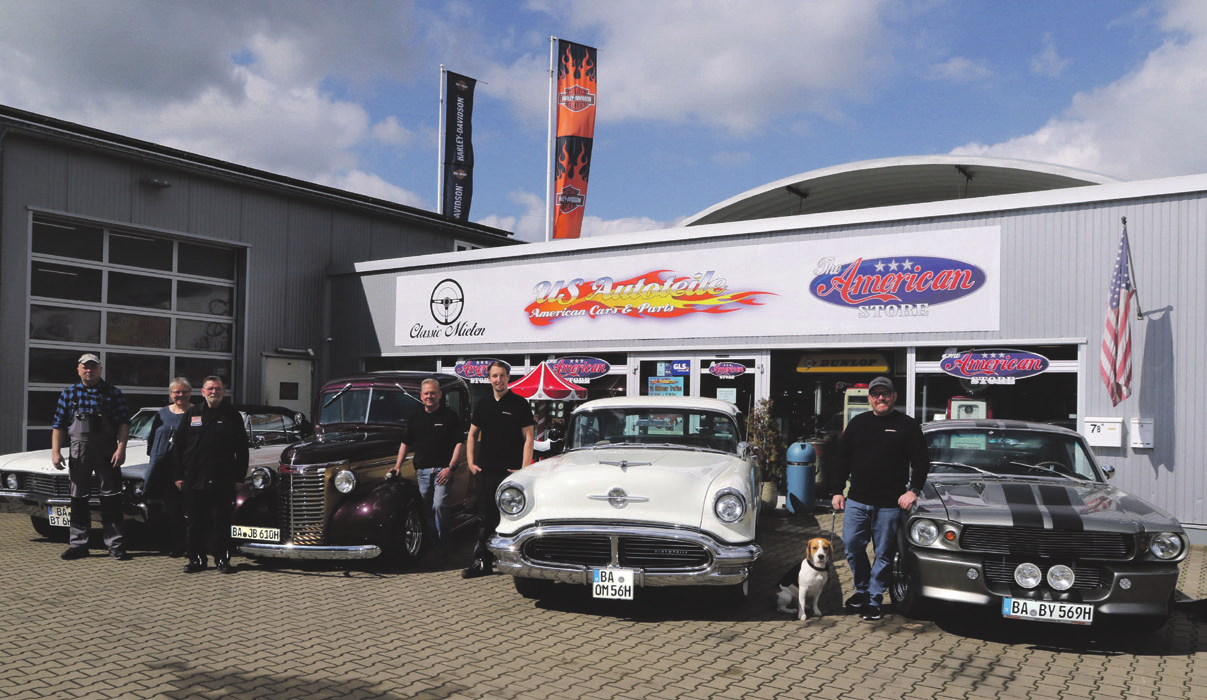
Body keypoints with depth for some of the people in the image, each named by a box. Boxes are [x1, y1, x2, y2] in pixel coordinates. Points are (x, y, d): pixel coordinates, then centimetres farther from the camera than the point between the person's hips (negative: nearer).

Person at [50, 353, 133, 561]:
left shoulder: (113, 393, 3)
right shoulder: (68, 394, 9)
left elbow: (124, 423, -2)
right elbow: (59, 426, 7)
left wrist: (121, 448, -13)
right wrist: (55, 452, -3)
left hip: (107, 452, -2)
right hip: (78, 451, 2)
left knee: (111, 499, -2)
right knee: (78, 499, 8)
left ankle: (116, 545, 2)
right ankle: (78, 544, 17)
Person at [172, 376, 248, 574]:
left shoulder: (232, 416, 5)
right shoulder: (191, 415, 8)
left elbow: (242, 450, 6)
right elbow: (178, 446, 9)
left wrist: (239, 477, 1)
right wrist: (179, 475, 3)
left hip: (223, 481, -1)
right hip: (193, 480, 1)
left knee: (221, 521, 2)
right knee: (194, 522, 6)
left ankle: (222, 559, 11)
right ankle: (196, 559, 16)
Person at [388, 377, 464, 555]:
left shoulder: (450, 416, 1)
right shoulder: (415, 419, 15)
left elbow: (459, 443, -2)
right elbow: (406, 443, 22)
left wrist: (450, 467, -10)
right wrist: (398, 465, 12)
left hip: (443, 469, -4)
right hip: (422, 470, 5)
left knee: (439, 505, -16)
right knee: (426, 510, 5)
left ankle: (442, 545, -4)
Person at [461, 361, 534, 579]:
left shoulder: (520, 404, -1)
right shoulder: (482, 405, 12)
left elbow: (529, 438, -4)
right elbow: (472, 435, 20)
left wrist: (524, 469, -12)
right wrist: (471, 462, 8)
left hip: (510, 471, -4)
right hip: (484, 471, 4)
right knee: (485, 518, 7)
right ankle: (482, 562, 13)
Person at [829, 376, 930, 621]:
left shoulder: (907, 425, 2)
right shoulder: (858, 423, 11)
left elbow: (921, 461, 2)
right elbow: (841, 458, 14)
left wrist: (913, 490, -10)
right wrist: (837, 491, 9)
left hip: (890, 504, -3)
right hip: (857, 500, 3)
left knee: (884, 553, 3)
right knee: (852, 547, 2)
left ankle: (874, 599, 14)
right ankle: (862, 589, 24)